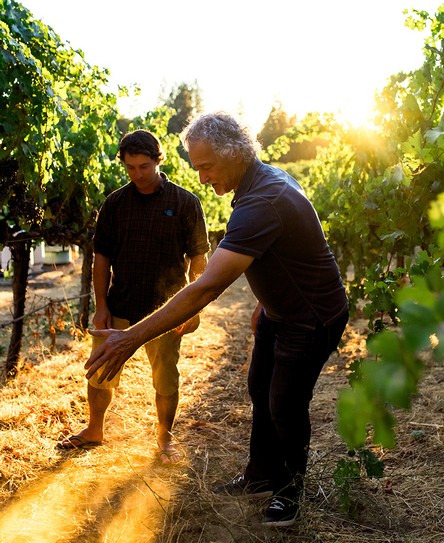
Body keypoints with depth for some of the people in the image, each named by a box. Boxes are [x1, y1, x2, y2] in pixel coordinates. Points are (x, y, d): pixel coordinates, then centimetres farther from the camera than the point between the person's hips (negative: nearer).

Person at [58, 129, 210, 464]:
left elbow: (198, 257, -2)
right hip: (119, 306, 3)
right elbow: (102, 256, 6)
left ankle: (165, 437, 29)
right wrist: (101, 305, 1)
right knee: (100, 373, 11)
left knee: (165, 378, 9)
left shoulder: (185, 203, -4)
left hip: (164, 310, -2)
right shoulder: (116, 203, 3)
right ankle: (94, 431, 33)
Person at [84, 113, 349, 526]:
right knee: (260, 390, 17)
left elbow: (207, 287, -43)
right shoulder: (266, 178, -3)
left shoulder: (261, 204, -36)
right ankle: (262, 476, 35)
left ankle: (290, 488, 30)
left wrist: (133, 337, -42)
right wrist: (264, 303, 18)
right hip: (278, 310, 10)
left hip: (312, 318, -10)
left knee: (285, 406, 3)